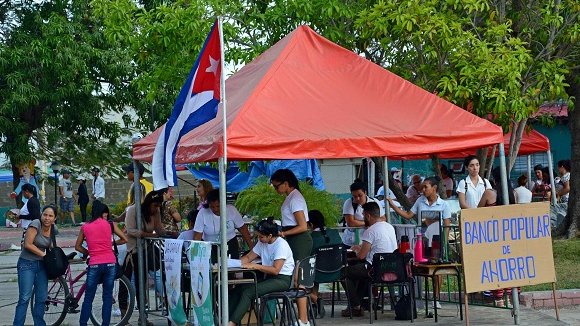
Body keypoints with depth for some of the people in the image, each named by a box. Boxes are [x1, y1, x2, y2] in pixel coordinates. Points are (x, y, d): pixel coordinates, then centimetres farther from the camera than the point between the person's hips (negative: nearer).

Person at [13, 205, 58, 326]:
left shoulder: (53, 230, 4)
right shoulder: (35, 224, -15)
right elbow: (28, 244, -18)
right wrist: (43, 254, -15)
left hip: (41, 265, 6)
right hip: (27, 264, -6)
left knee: (41, 298, 7)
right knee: (24, 298, -10)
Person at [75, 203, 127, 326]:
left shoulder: (85, 227, 6)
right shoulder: (110, 224, 3)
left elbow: (77, 246, 13)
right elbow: (124, 239, 8)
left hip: (94, 265, 0)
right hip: (110, 264, 0)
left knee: (88, 298, 8)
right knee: (107, 297, 7)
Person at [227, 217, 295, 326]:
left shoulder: (281, 245, -15)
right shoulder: (262, 243, 11)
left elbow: (275, 270, -23)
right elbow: (248, 258, 15)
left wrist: (255, 266, -24)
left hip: (283, 280, -9)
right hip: (269, 277, 9)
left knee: (248, 292, -26)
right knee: (238, 289, -10)